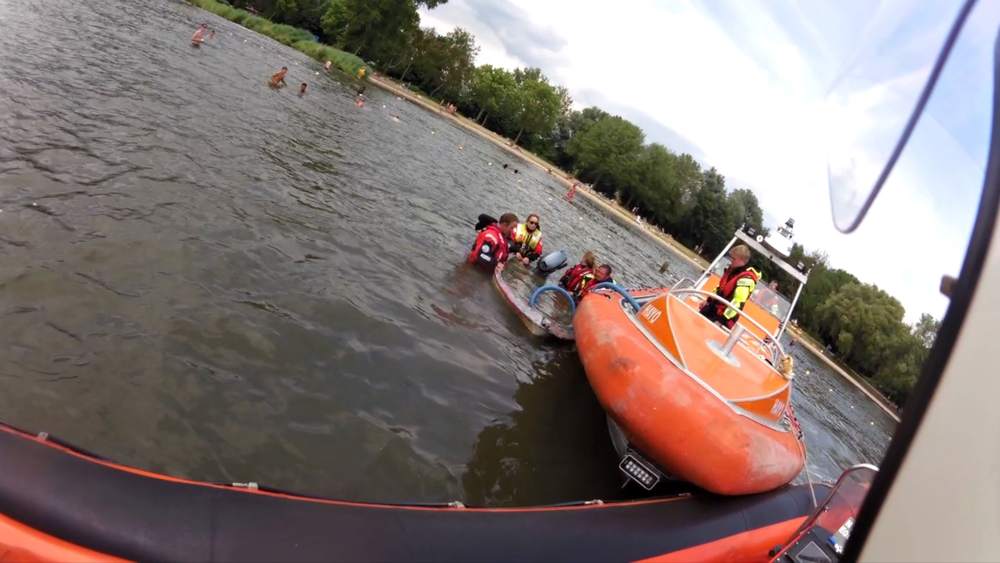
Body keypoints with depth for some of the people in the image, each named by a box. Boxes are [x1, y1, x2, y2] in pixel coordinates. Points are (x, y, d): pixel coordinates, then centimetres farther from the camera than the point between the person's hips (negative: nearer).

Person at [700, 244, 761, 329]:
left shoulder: (746, 279, -25)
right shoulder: (733, 268, 4)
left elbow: (738, 302, -30)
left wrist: (722, 319, -31)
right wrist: (709, 300, 21)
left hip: (724, 315, -9)